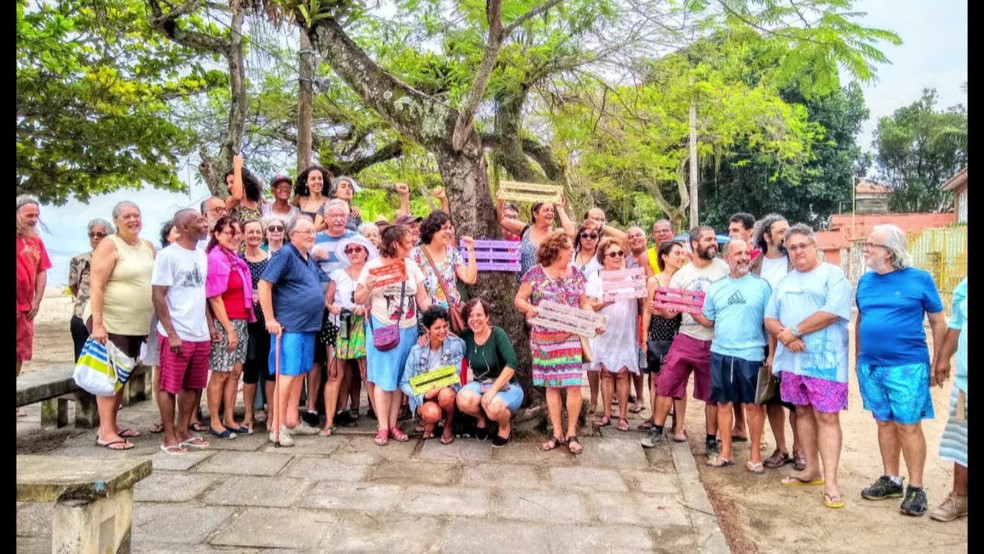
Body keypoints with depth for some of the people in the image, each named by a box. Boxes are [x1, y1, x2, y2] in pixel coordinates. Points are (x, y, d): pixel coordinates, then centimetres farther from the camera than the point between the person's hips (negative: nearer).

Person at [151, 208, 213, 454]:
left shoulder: (202, 255, 11)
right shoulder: (168, 255, -9)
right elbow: (158, 297, -11)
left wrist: (210, 327, 13)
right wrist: (172, 334, -16)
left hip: (201, 335, 7)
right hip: (176, 335, -7)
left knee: (193, 386, 13)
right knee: (169, 386, 3)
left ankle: (183, 431, 25)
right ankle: (169, 437, 13)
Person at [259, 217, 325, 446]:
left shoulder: (310, 259, 16)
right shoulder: (285, 254, -11)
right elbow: (264, 285, -16)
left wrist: (323, 305, 16)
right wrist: (270, 320, -17)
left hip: (308, 327, 9)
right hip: (289, 326, -9)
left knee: (300, 373, 13)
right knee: (286, 374, -8)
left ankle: (292, 420, 22)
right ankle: (277, 426, -2)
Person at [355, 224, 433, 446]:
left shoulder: (411, 266, 6)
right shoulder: (373, 266, -5)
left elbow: (423, 299, 7)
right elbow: (358, 299, -2)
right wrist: (369, 287, -22)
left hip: (408, 330, 4)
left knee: (400, 378, 8)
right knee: (384, 379, -2)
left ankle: (393, 424, 16)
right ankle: (382, 427, 5)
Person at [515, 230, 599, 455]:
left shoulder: (576, 273, 6)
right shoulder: (536, 273, -4)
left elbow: (584, 303, 11)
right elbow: (519, 299, 0)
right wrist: (529, 308, -21)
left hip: (571, 337, 2)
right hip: (544, 339, -2)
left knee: (574, 384, -5)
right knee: (551, 385, 7)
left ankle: (571, 433, 10)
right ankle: (557, 433, 18)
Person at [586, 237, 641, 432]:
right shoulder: (595, 278, 3)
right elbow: (591, 306, -3)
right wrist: (605, 302, -23)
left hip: (625, 333, 0)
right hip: (604, 332, 0)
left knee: (622, 373, 1)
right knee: (606, 372, 4)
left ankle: (623, 416, 7)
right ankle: (606, 414, 13)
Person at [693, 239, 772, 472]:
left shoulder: (761, 285, -1)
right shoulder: (716, 288, 8)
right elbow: (708, 321, 12)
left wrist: (771, 353, -6)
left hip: (751, 355, -3)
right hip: (720, 354, 3)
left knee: (752, 404, 4)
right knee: (724, 403, 9)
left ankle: (755, 454, 17)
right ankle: (726, 452, 20)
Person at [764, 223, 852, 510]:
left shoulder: (833, 274, -4)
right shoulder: (785, 281, 16)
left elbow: (833, 312, -18)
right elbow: (770, 319, 12)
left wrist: (795, 330, -13)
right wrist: (784, 336, -9)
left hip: (824, 360, -6)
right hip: (792, 359, 7)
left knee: (827, 416, -7)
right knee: (803, 412, 13)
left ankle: (830, 482, -5)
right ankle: (812, 469, 25)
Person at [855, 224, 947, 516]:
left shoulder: (919, 279, -6)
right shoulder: (866, 281, 7)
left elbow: (938, 323, -1)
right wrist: (858, 359, 16)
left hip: (907, 368, -5)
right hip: (870, 367, 5)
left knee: (908, 426, -1)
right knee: (884, 423, 13)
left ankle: (916, 488, 11)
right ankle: (891, 480, 25)